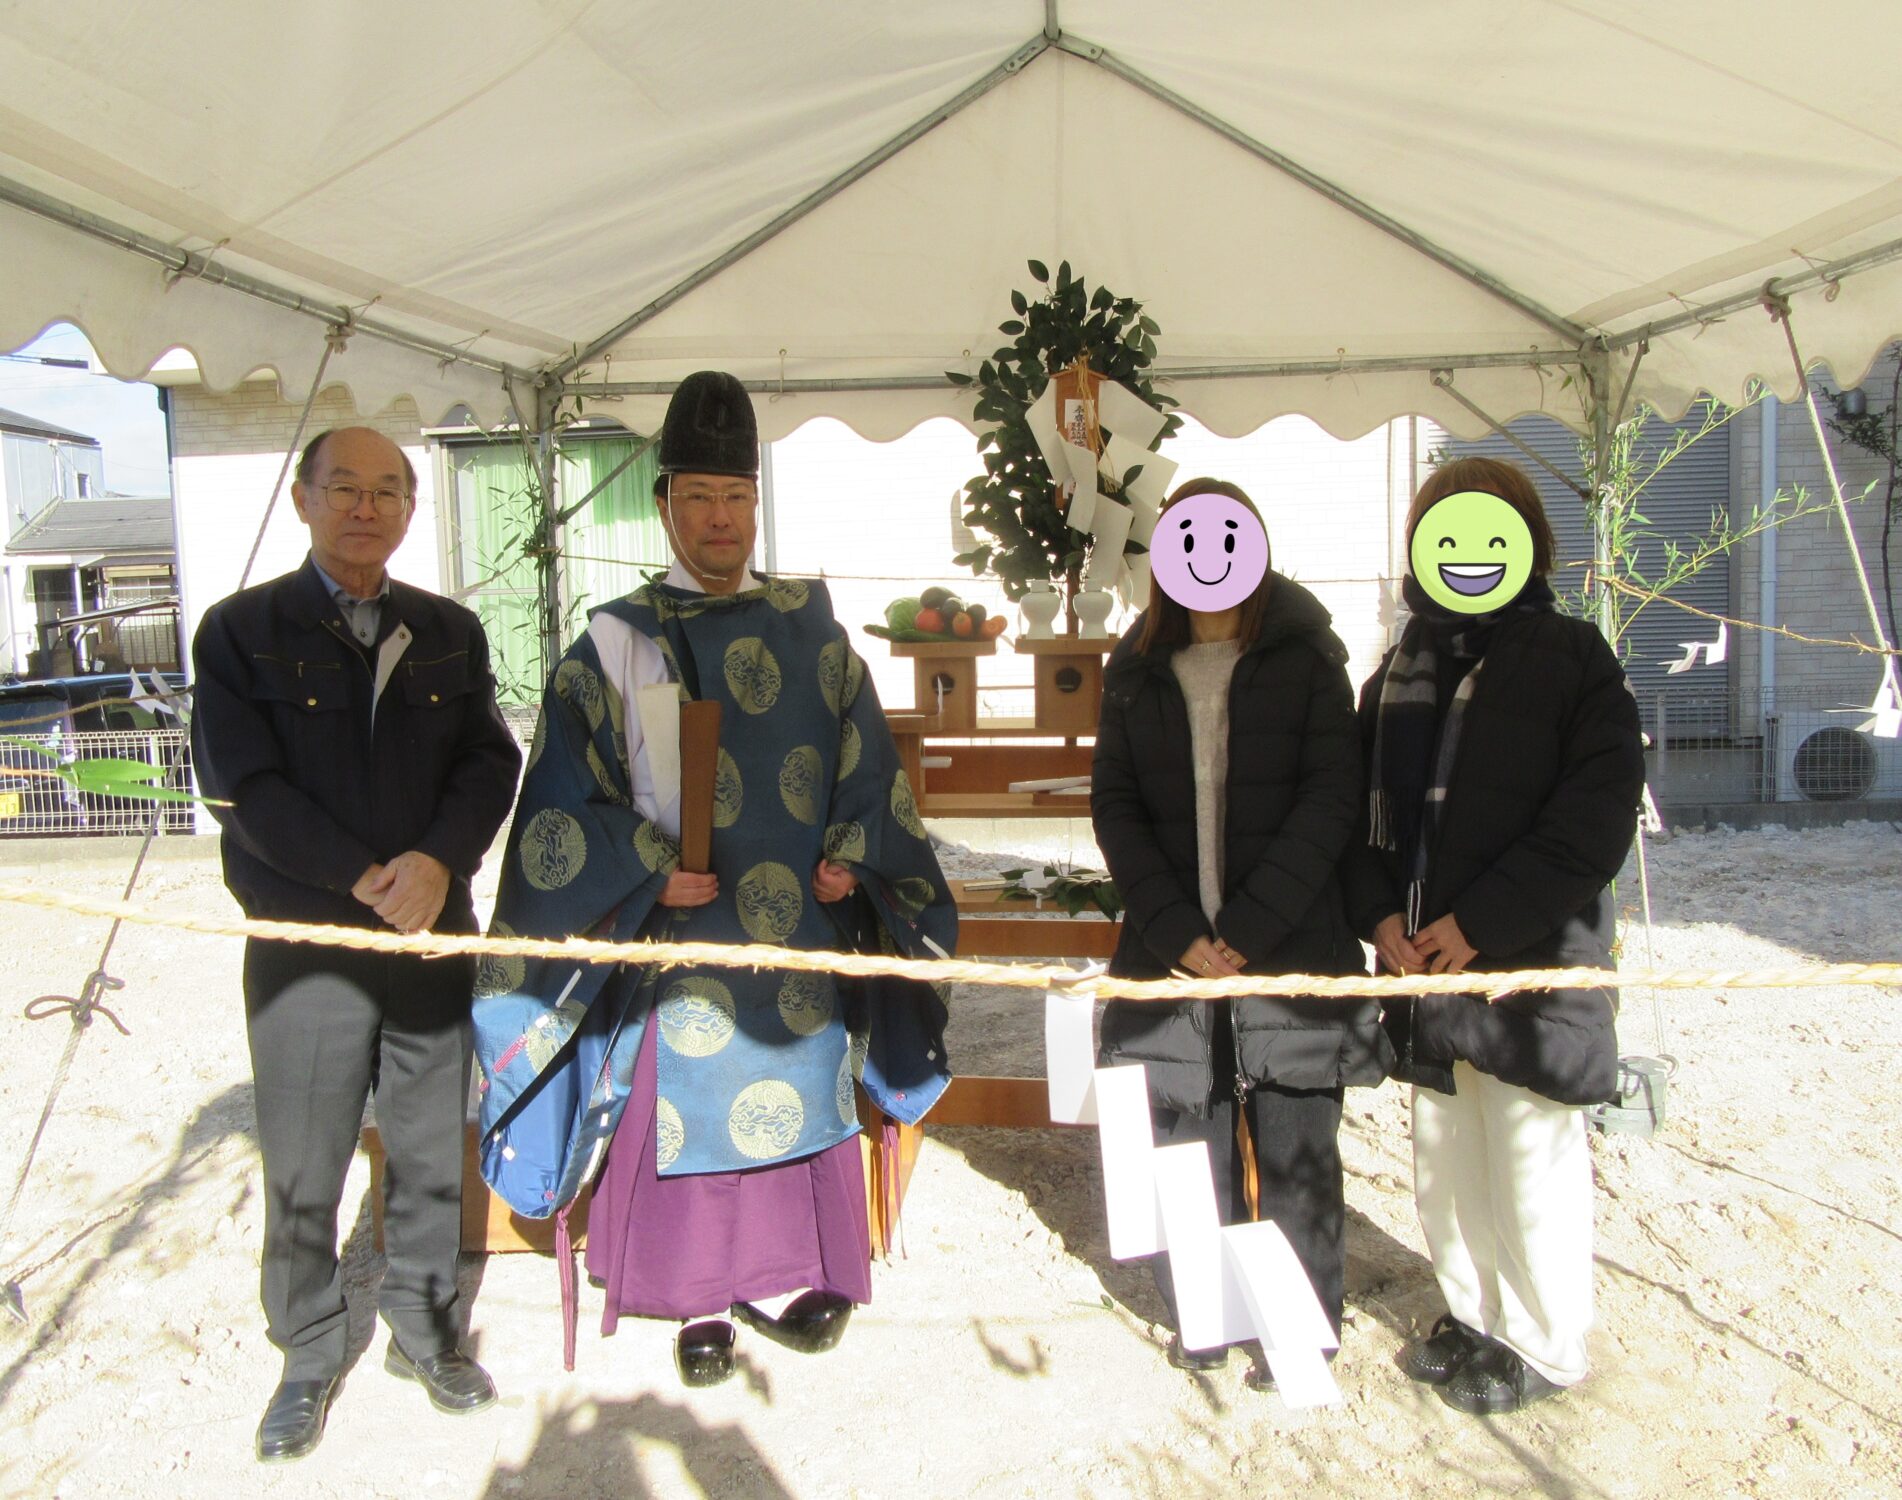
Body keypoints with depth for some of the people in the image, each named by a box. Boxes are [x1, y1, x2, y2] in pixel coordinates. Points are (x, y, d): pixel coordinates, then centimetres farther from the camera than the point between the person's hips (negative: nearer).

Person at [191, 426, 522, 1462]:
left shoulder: (450, 633, 8)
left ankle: (422, 1328, 32)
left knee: (432, 1152, 13)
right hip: (303, 943, -2)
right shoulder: (239, 630, -1)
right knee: (303, 1170, 8)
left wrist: (438, 861, -17)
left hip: (434, 934, 3)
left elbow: (489, 761, 1)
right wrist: (362, 878, -16)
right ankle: (309, 1356, 28)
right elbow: (243, 783, -9)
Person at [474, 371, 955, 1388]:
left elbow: (865, 759, 9)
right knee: (689, 1103, 5)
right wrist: (649, 872, -15)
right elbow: (567, 792, -3)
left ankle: (787, 1275, 30)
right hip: (679, 930, -2)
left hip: (801, 925, 3)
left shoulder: (810, 629, 6)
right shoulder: (616, 641, -1)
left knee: (800, 1095, 11)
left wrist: (850, 854, -6)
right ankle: (701, 1302, 24)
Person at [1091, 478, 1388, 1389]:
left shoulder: (1307, 656, 3)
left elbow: (1330, 798, -5)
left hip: (1291, 946, -2)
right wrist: (1175, 930, -8)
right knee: (1180, 1136, 6)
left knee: (1295, 1150, 4)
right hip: (1172, 949, 2)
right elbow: (1114, 805, 5)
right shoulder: (1135, 670, 9)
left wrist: (1248, 928, -13)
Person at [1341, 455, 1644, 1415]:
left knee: (1532, 1158, 2)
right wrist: (1380, 913, -4)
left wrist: (1479, 920, -17)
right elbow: (1360, 812, 13)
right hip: (1420, 962, 6)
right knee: (1443, 1155, 16)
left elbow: (1594, 822, -12)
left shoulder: (1572, 663, -4)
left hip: (1530, 964, -5)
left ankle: (1543, 1346, 22)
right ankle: (1471, 1316, 34)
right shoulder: (1394, 680, 12)